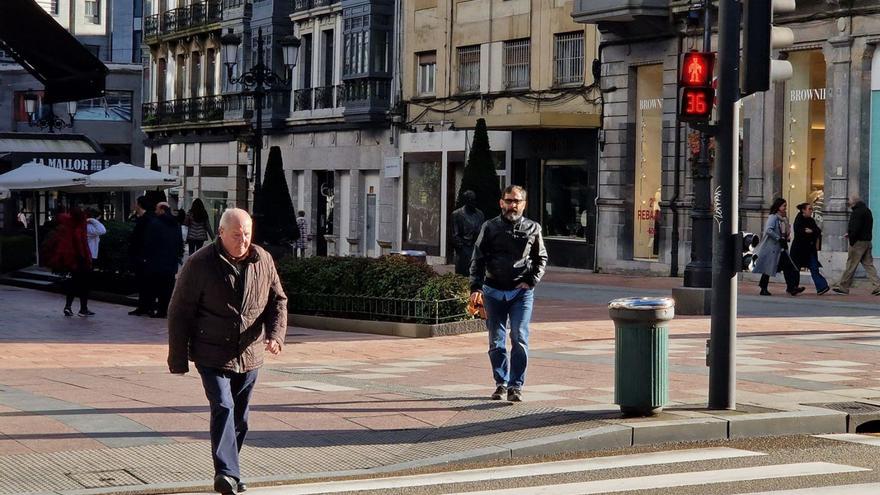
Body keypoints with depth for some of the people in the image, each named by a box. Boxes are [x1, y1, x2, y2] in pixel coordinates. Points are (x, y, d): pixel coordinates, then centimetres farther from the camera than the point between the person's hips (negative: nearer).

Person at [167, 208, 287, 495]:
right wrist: (178, 359, -6)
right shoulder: (200, 264, -9)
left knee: (239, 417, 12)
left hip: (249, 355, 5)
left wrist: (276, 334, -9)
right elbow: (179, 312, -5)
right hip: (212, 355, -5)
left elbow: (278, 300, 11)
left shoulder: (263, 261, 3)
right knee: (223, 408, -20)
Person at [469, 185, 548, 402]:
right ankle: (501, 383, 19)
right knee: (496, 342, 6)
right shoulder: (490, 228, 5)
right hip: (494, 292, 1)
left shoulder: (532, 228, 7)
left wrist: (531, 281, -1)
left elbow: (541, 259, 15)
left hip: (521, 292, -1)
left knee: (520, 339, -11)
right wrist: (476, 288, -8)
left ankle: (516, 386, -6)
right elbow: (478, 260, 3)